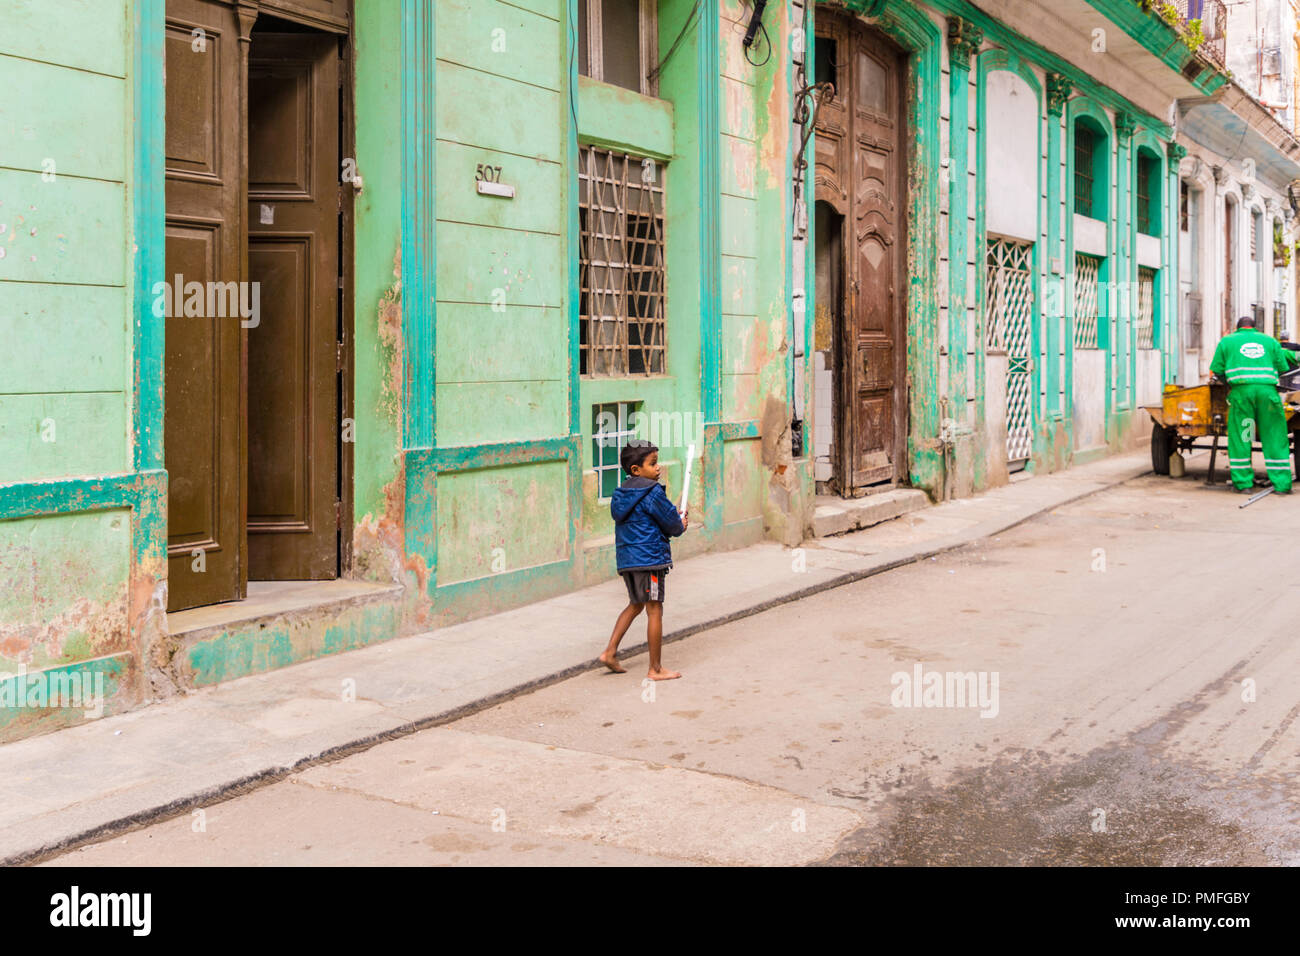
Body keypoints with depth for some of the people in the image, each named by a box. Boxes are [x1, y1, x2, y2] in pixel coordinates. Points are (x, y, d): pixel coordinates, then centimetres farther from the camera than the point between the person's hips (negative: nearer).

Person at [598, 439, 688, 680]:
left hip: (626, 558, 8)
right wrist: (680, 525, 14)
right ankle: (656, 669, 5)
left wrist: (675, 522, 16)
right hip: (650, 558, -8)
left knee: (635, 605, 24)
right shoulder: (652, 492, -14)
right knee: (655, 610, 0)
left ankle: (610, 651, 18)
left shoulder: (620, 494, 11)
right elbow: (672, 523, -11)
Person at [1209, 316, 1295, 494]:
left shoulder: (1227, 341, 17)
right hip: (1267, 390, 1)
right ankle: (1282, 484, 5)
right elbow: (1283, 368, 16)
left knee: (1239, 437, 5)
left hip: (1241, 391, -1)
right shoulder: (1270, 341, 21)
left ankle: (1243, 483, 4)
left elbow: (1217, 370, 12)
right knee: (1274, 437, 5)